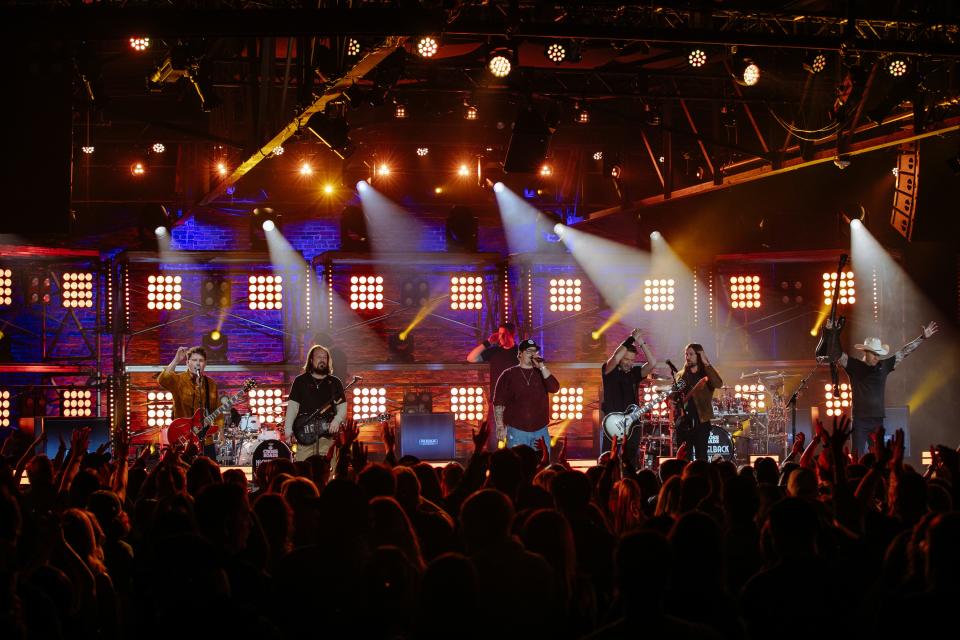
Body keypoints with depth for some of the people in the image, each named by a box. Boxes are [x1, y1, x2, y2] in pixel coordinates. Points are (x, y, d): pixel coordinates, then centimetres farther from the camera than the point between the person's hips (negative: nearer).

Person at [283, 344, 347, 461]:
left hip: (328, 435, 1)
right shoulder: (301, 381, 9)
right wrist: (288, 430, -4)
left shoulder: (334, 382, 13)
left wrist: (337, 420, -11)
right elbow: (292, 406, 6)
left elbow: (342, 406, 10)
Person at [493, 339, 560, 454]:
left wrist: (542, 367, -11)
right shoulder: (509, 375, 2)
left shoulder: (542, 373, 11)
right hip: (516, 431, -3)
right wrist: (500, 427, -8)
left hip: (541, 431, 3)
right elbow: (498, 403, 0)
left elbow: (554, 388, -7)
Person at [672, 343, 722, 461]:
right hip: (683, 423, 4)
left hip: (701, 421, -4)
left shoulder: (706, 374, 1)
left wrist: (706, 363, -21)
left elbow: (718, 384, -20)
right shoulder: (680, 376, 13)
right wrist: (673, 404, -4)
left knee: (701, 458, -5)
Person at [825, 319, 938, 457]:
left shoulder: (884, 366, 9)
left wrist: (922, 338, 18)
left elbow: (904, 352, 15)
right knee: (859, 459, -7)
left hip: (878, 420, 4)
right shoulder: (854, 366, -1)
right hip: (860, 421, -4)